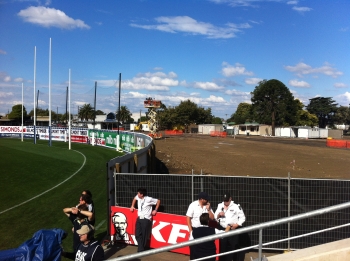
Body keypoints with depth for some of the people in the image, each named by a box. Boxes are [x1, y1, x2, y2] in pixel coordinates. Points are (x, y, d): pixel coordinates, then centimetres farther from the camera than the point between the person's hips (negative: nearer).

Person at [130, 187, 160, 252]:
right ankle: (141, 249, 12)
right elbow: (135, 198, 28)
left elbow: (158, 201, -4)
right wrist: (132, 206, 24)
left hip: (146, 219, -6)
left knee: (144, 236, -1)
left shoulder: (149, 199, -15)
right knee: (138, 235, 2)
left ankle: (141, 251, 11)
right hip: (139, 219, 6)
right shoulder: (138, 197, 3)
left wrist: (155, 210, -2)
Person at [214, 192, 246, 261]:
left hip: (233, 230, -3)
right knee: (222, 248, 7)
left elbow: (242, 217, 0)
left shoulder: (236, 206, -4)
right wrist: (219, 215, -8)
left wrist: (236, 224, -12)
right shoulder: (220, 206, 8)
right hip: (222, 230, 3)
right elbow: (215, 217, 13)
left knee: (232, 248, 0)